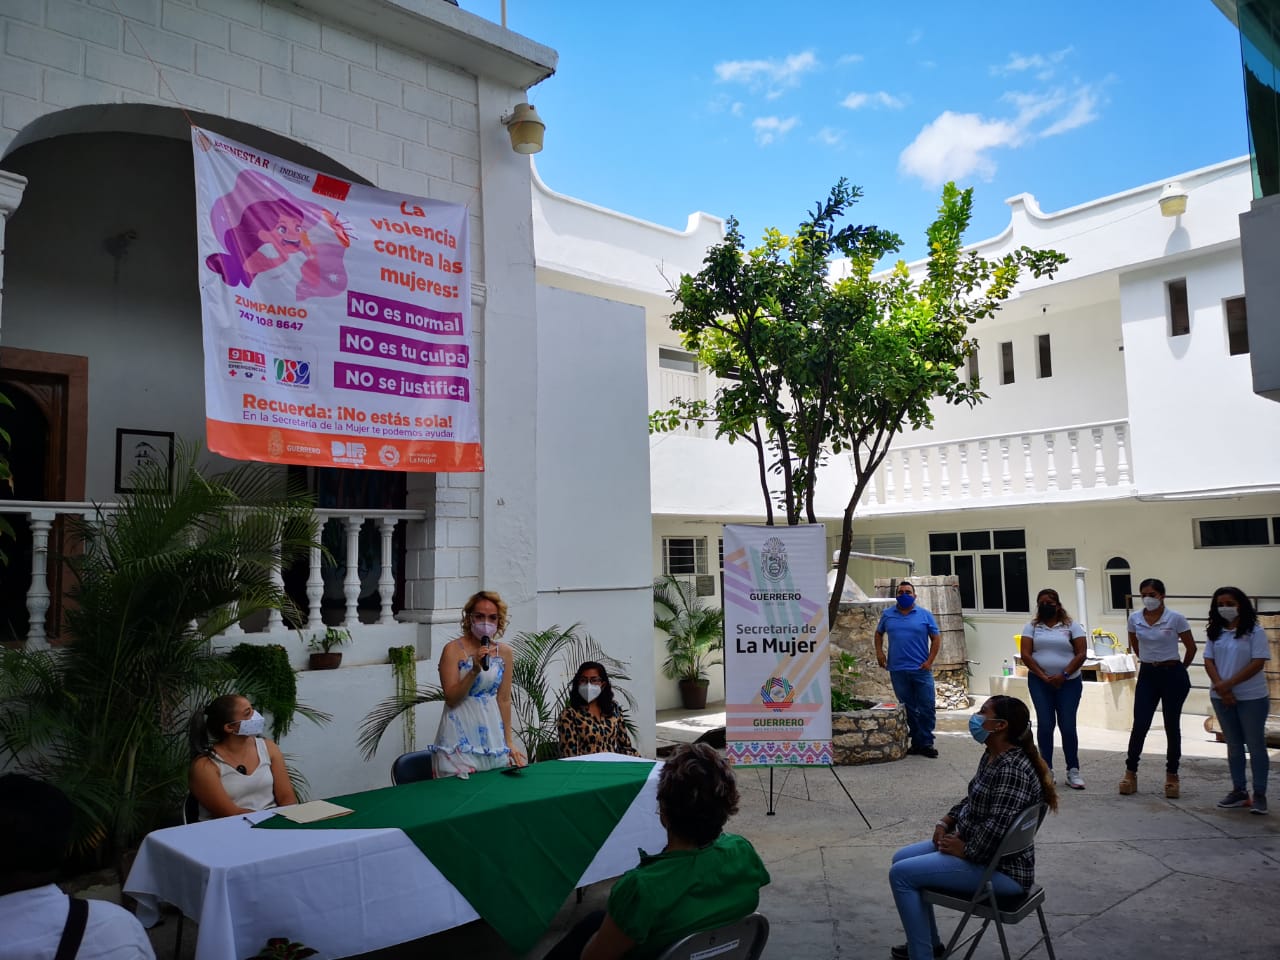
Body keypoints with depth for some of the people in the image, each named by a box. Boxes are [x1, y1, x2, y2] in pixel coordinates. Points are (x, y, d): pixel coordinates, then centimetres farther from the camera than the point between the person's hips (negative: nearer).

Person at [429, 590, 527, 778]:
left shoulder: (504, 652, 5)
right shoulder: (453, 649, -7)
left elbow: (504, 699, 9)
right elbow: (451, 699, -11)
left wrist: (509, 741, 9)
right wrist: (475, 670, -23)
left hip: (493, 732, 4)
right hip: (460, 738, -4)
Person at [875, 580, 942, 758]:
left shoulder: (925, 615, 1)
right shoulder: (887, 615, 7)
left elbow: (936, 638, 2)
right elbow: (879, 633, 20)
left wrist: (930, 661, -6)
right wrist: (879, 652, 6)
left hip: (921, 670, -2)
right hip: (897, 670, 2)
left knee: (927, 708, -2)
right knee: (908, 709, 8)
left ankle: (926, 743, 8)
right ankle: (917, 741, 17)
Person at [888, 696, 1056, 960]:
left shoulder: (1012, 771, -27)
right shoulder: (992, 756, 6)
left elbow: (995, 829, -32)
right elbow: (973, 800, 18)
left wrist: (965, 850, -17)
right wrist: (946, 821, 4)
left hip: (1000, 868, -10)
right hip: (975, 846, 10)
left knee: (901, 874, -13)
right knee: (902, 858, 14)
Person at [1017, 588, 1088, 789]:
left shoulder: (1071, 626, 3)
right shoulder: (1032, 627, 6)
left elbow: (1081, 654, -3)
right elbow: (1025, 655, -1)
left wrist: (1063, 675, -12)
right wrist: (1044, 676, -10)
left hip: (1069, 682, -1)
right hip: (1040, 682, 1)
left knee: (1068, 726, -3)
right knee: (1045, 725, -1)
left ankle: (1073, 771, 6)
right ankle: (1046, 770, 6)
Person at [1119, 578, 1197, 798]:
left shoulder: (1176, 618, -10)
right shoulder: (1134, 618, 0)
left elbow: (1191, 648, 1)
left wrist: (1179, 669, 9)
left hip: (1173, 675, -2)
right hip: (1147, 675, 2)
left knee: (1172, 726, 6)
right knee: (1140, 725, -1)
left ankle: (1172, 775, 18)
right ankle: (1130, 772, 7)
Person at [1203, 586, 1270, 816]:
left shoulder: (1254, 631, -8)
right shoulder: (1215, 632, 6)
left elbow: (1258, 663, -15)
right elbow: (1208, 661, 3)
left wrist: (1229, 683, -18)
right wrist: (1220, 686, -13)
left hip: (1251, 698, -5)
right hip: (1222, 697, 5)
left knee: (1255, 745, 2)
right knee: (1233, 745, 13)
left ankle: (1259, 795, 10)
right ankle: (1239, 791, 22)